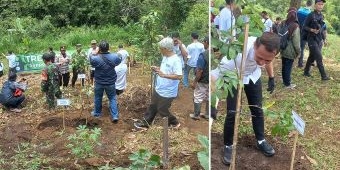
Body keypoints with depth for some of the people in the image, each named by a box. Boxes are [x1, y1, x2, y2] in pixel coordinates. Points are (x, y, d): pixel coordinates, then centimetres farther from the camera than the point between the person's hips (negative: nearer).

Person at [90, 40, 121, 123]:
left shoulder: (95, 59, -23)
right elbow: (119, 60, 6)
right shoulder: (114, 57, -17)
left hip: (99, 82, -1)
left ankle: (97, 113, 37)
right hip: (111, 82, 1)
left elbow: (91, 60, 0)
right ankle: (115, 116, 5)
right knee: (112, 98, 11)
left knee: (98, 98, 19)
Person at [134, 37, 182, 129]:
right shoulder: (165, 57, 4)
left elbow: (179, 76, -30)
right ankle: (145, 122, 34)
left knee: (162, 110, 7)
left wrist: (164, 75, -34)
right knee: (152, 106, 19)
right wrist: (158, 69, 0)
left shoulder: (176, 60, -25)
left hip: (167, 92, -9)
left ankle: (174, 123, 29)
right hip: (158, 89, 9)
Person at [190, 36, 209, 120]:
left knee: (198, 98, 9)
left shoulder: (203, 55, -23)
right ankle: (207, 114, 30)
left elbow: (200, 71, -22)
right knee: (209, 98, 18)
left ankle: (196, 115, 21)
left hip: (202, 81, -6)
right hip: (210, 81, 6)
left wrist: (194, 82, -12)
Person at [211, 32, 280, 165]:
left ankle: (261, 141, 33)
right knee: (232, 113, -6)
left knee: (257, 109, 11)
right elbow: (213, 76, -42)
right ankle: (228, 146, 16)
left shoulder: (266, 51, -31)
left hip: (253, 76, 4)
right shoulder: (236, 54, -46)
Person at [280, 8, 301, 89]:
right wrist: (298, 52, -4)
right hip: (290, 51, -6)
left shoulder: (283, 24, -1)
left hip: (283, 50, 6)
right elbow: (296, 41, -16)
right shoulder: (295, 27, -18)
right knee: (288, 67, 3)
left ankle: (285, 81, 30)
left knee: (284, 66, 17)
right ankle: (287, 84, 12)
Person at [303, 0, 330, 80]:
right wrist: (312, 30, -24)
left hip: (319, 39, 7)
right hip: (312, 39, -7)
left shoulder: (321, 16, 10)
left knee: (312, 56, 13)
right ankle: (323, 75, -4)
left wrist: (324, 39, 15)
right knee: (319, 57, -8)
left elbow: (322, 28, 17)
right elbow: (304, 26, -8)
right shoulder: (311, 15, -10)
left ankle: (306, 71, 26)